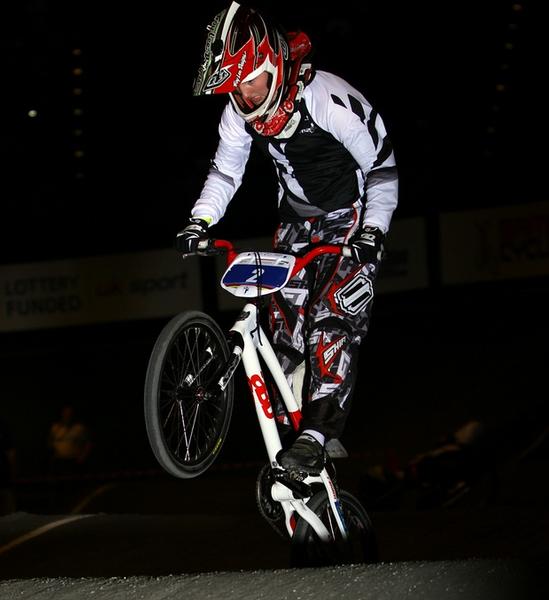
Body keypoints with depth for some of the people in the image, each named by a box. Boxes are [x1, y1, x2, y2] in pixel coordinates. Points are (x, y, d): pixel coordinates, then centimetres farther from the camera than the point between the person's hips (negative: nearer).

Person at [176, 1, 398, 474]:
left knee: (333, 321, -19)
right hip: (297, 219, 6)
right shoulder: (240, 112, -13)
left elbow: (383, 168, -22)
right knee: (286, 321, 1)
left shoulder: (331, 101, -31)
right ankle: (285, 425, 11)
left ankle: (317, 437, -22)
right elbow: (226, 171, 2)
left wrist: (371, 234, -29)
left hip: (352, 218, -6)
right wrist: (200, 222, -12)